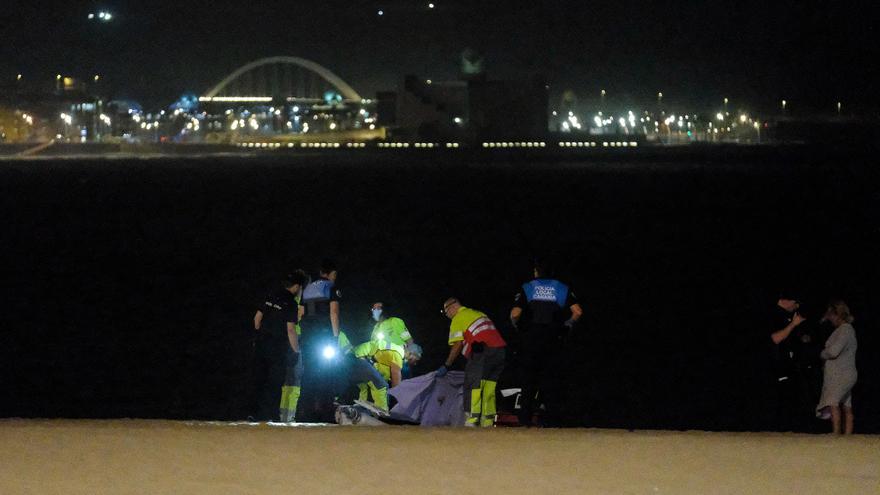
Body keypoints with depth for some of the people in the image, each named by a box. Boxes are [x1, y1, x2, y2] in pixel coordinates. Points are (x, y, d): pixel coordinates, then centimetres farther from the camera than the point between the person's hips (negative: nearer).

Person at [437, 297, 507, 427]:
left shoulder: (458, 318, 5)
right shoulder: (479, 314, 29)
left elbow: (457, 345, -2)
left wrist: (446, 366, 3)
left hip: (482, 351, -8)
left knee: (473, 387, -7)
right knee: (489, 389, 11)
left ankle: (472, 420, -17)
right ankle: (488, 422, 8)